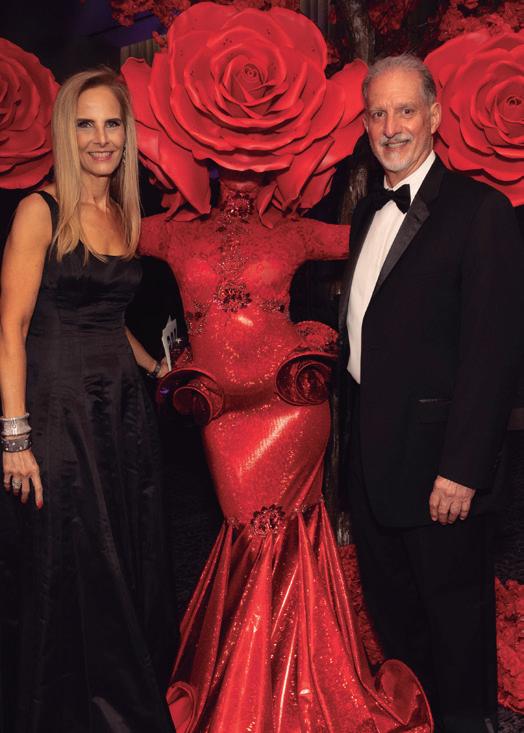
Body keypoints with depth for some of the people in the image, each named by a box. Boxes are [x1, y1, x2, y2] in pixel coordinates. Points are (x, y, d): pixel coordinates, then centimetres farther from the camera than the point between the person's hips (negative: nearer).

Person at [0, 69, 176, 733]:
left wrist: (157, 368, 19)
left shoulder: (125, 215, 12)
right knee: (75, 577, 5)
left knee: (134, 567, 13)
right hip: (62, 409, -6)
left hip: (124, 405, 6)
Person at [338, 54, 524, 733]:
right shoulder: (367, 211, 12)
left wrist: (462, 468, -19)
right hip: (370, 454, 8)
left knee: (455, 614, 11)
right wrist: (351, 435, 9)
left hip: (437, 458, -7)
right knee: (391, 608, 22)